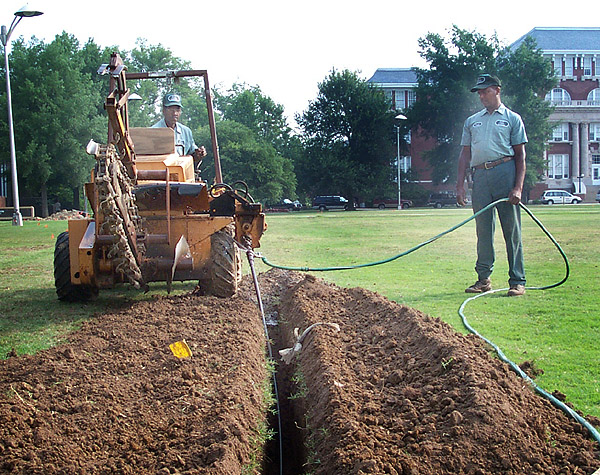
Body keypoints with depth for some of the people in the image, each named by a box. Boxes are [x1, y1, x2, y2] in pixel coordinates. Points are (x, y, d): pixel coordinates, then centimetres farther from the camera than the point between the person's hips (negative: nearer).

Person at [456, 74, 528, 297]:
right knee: (483, 230, 5)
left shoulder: (512, 119, 9)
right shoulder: (472, 121, 21)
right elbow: (465, 154, 19)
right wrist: (460, 185, 8)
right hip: (480, 175, 4)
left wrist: (518, 187, -8)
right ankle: (484, 279, 12)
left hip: (505, 172, -4)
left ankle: (517, 281, 0)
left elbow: (520, 155, 4)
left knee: (512, 230, -3)